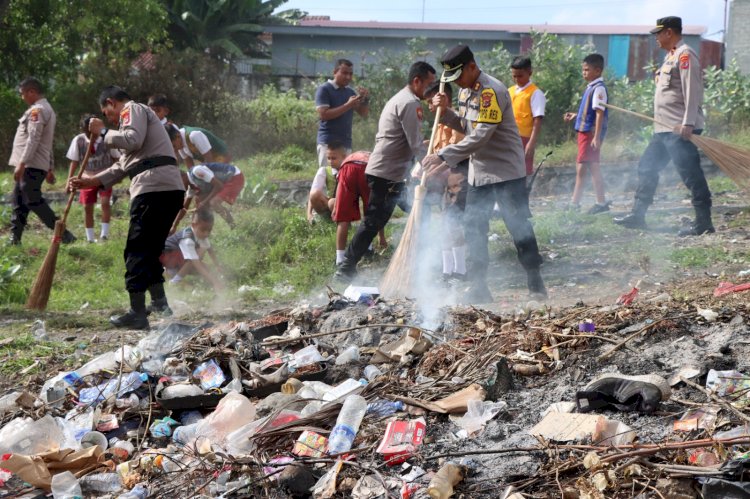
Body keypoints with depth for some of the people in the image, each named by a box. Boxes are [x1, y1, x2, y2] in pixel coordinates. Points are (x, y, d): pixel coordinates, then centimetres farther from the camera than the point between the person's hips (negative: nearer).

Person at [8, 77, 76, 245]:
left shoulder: (37, 110, -13)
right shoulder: (47, 109, 20)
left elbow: (33, 139, -21)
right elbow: (47, 142, 23)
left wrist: (22, 163, -25)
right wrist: (49, 168, 24)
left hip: (30, 166, -10)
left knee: (33, 201, -10)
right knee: (18, 201, 12)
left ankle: (64, 234, -10)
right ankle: (14, 238, 14)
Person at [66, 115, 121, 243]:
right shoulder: (78, 140, -8)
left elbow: (116, 158, 1)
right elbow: (74, 162, -1)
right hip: (88, 178, 2)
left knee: (105, 202, -20)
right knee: (87, 206, 0)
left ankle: (105, 232, -12)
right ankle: (90, 237, 10)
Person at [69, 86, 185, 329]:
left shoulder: (132, 109, 3)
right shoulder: (141, 116, 33)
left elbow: (132, 141, -18)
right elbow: (122, 166, 31)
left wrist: (103, 132, -4)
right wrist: (91, 181, 26)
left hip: (154, 189, -10)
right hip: (171, 188, 10)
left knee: (137, 250, -6)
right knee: (151, 248, 19)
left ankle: (137, 313, -7)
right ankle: (159, 301, 20)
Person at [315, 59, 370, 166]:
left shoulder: (350, 92, 15)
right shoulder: (324, 89, -4)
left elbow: (364, 114, 14)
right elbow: (323, 114, -15)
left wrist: (366, 99, -6)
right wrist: (348, 105, -18)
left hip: (346, 143, 6)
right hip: (328, 142, -6)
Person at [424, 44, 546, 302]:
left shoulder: (492, 91, -21)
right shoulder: (465, 90, 9)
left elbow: (481, 136, -26)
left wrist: (444, 156, -25)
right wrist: (446, 111, -1)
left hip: (506, 171, -9)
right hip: (479, 172, 9)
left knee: (519, 227, -3)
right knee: (473, 227, 5)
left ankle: (535, 283, 6)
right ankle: (478, 287, 9)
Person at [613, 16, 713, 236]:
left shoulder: (685, 55, -12)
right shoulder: (671, 56, 19)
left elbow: (692, 91, -20)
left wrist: (688, 123, -25)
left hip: (680, 130, -11)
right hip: (663, 128, 11)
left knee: (690, 174, -8)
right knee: (647, 167, 14)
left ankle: (703, 222, -5)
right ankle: (638, 215, 21)